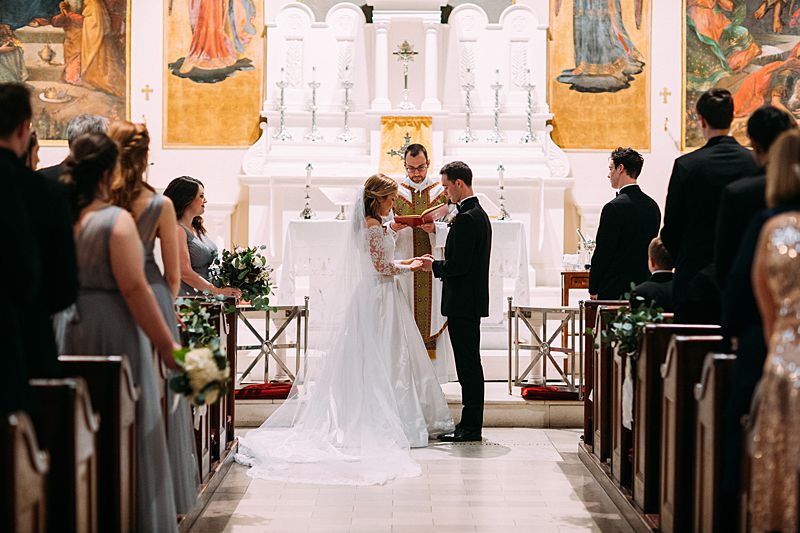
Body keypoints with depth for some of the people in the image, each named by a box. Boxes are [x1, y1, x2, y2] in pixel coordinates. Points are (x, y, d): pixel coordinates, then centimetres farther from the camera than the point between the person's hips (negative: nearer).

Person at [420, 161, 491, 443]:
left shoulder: (466, 219, -18)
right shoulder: (479, 214, 15)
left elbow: (459, 265, -22)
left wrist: (435, 266, -6)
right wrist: (438, 264, 14)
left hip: (463, 303, -11)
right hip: (472, 300, 11)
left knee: (468, 364, -6)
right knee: (470, 363, 13)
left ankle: (470, 427, -3)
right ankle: (471, 423, 18)